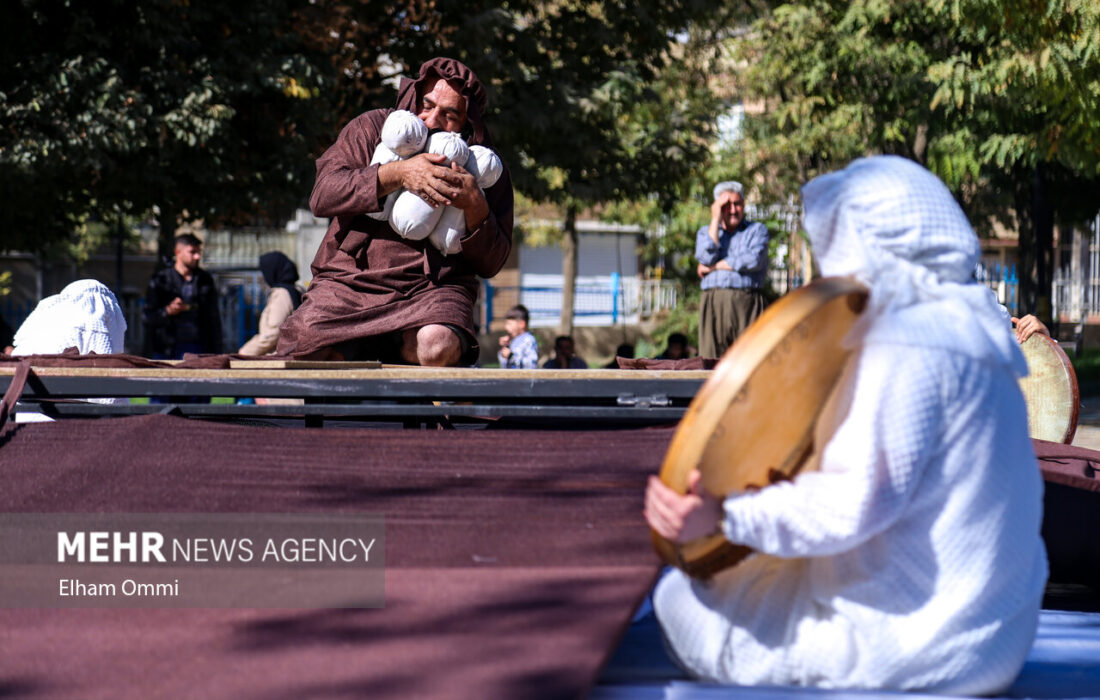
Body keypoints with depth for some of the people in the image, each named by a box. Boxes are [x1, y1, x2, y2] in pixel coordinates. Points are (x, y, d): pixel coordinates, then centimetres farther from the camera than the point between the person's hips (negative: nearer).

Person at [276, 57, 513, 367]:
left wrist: (475, 207, -15)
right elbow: (322, 196, -8)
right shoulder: (371, 129, 7)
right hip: (348, 284, 0)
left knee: (438, 346, -37)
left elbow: (490, 264, 5)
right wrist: (397, 174, -19)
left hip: (433, 290, 0)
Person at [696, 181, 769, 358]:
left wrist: (714, 267, 0)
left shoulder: (757, 230, 13)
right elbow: (707, 257, 0)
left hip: (748, 303, -2)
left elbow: (754, 260, -7)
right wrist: (715, 220, 5)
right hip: (714, 305, 2)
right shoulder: (705, 232, 21)